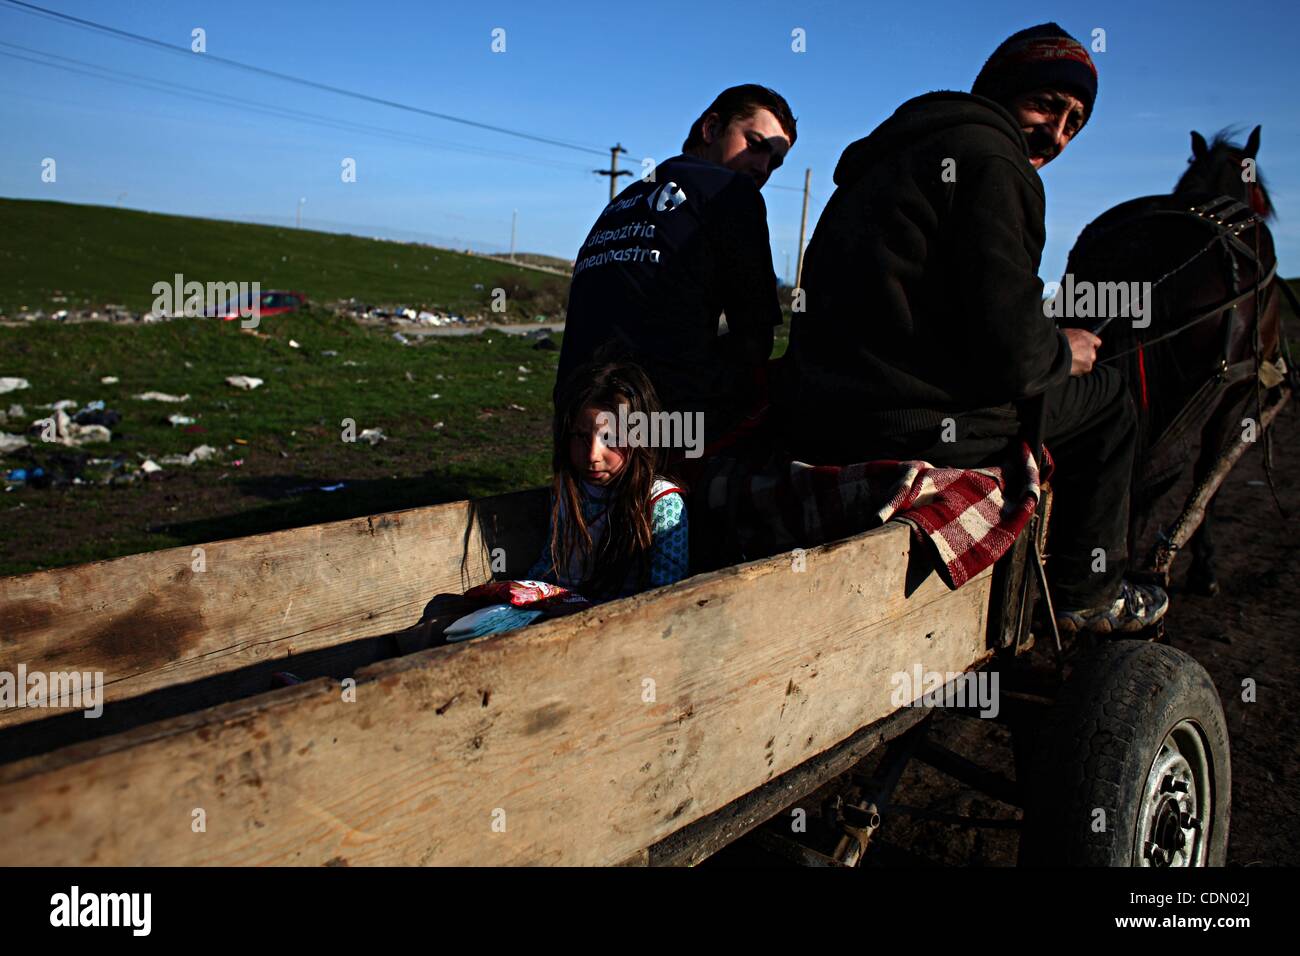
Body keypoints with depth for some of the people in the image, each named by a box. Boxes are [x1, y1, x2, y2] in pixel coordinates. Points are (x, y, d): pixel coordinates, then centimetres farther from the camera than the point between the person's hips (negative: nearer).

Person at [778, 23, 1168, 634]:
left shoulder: (895, 152, 21)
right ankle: (1085, 595, 26)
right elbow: (1011, 357, -16)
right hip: (913, 428, -10)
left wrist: (1046, 343, 21)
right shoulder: (991, 161, -10)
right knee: (1105, 399, 14)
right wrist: (1063, 353, 6)